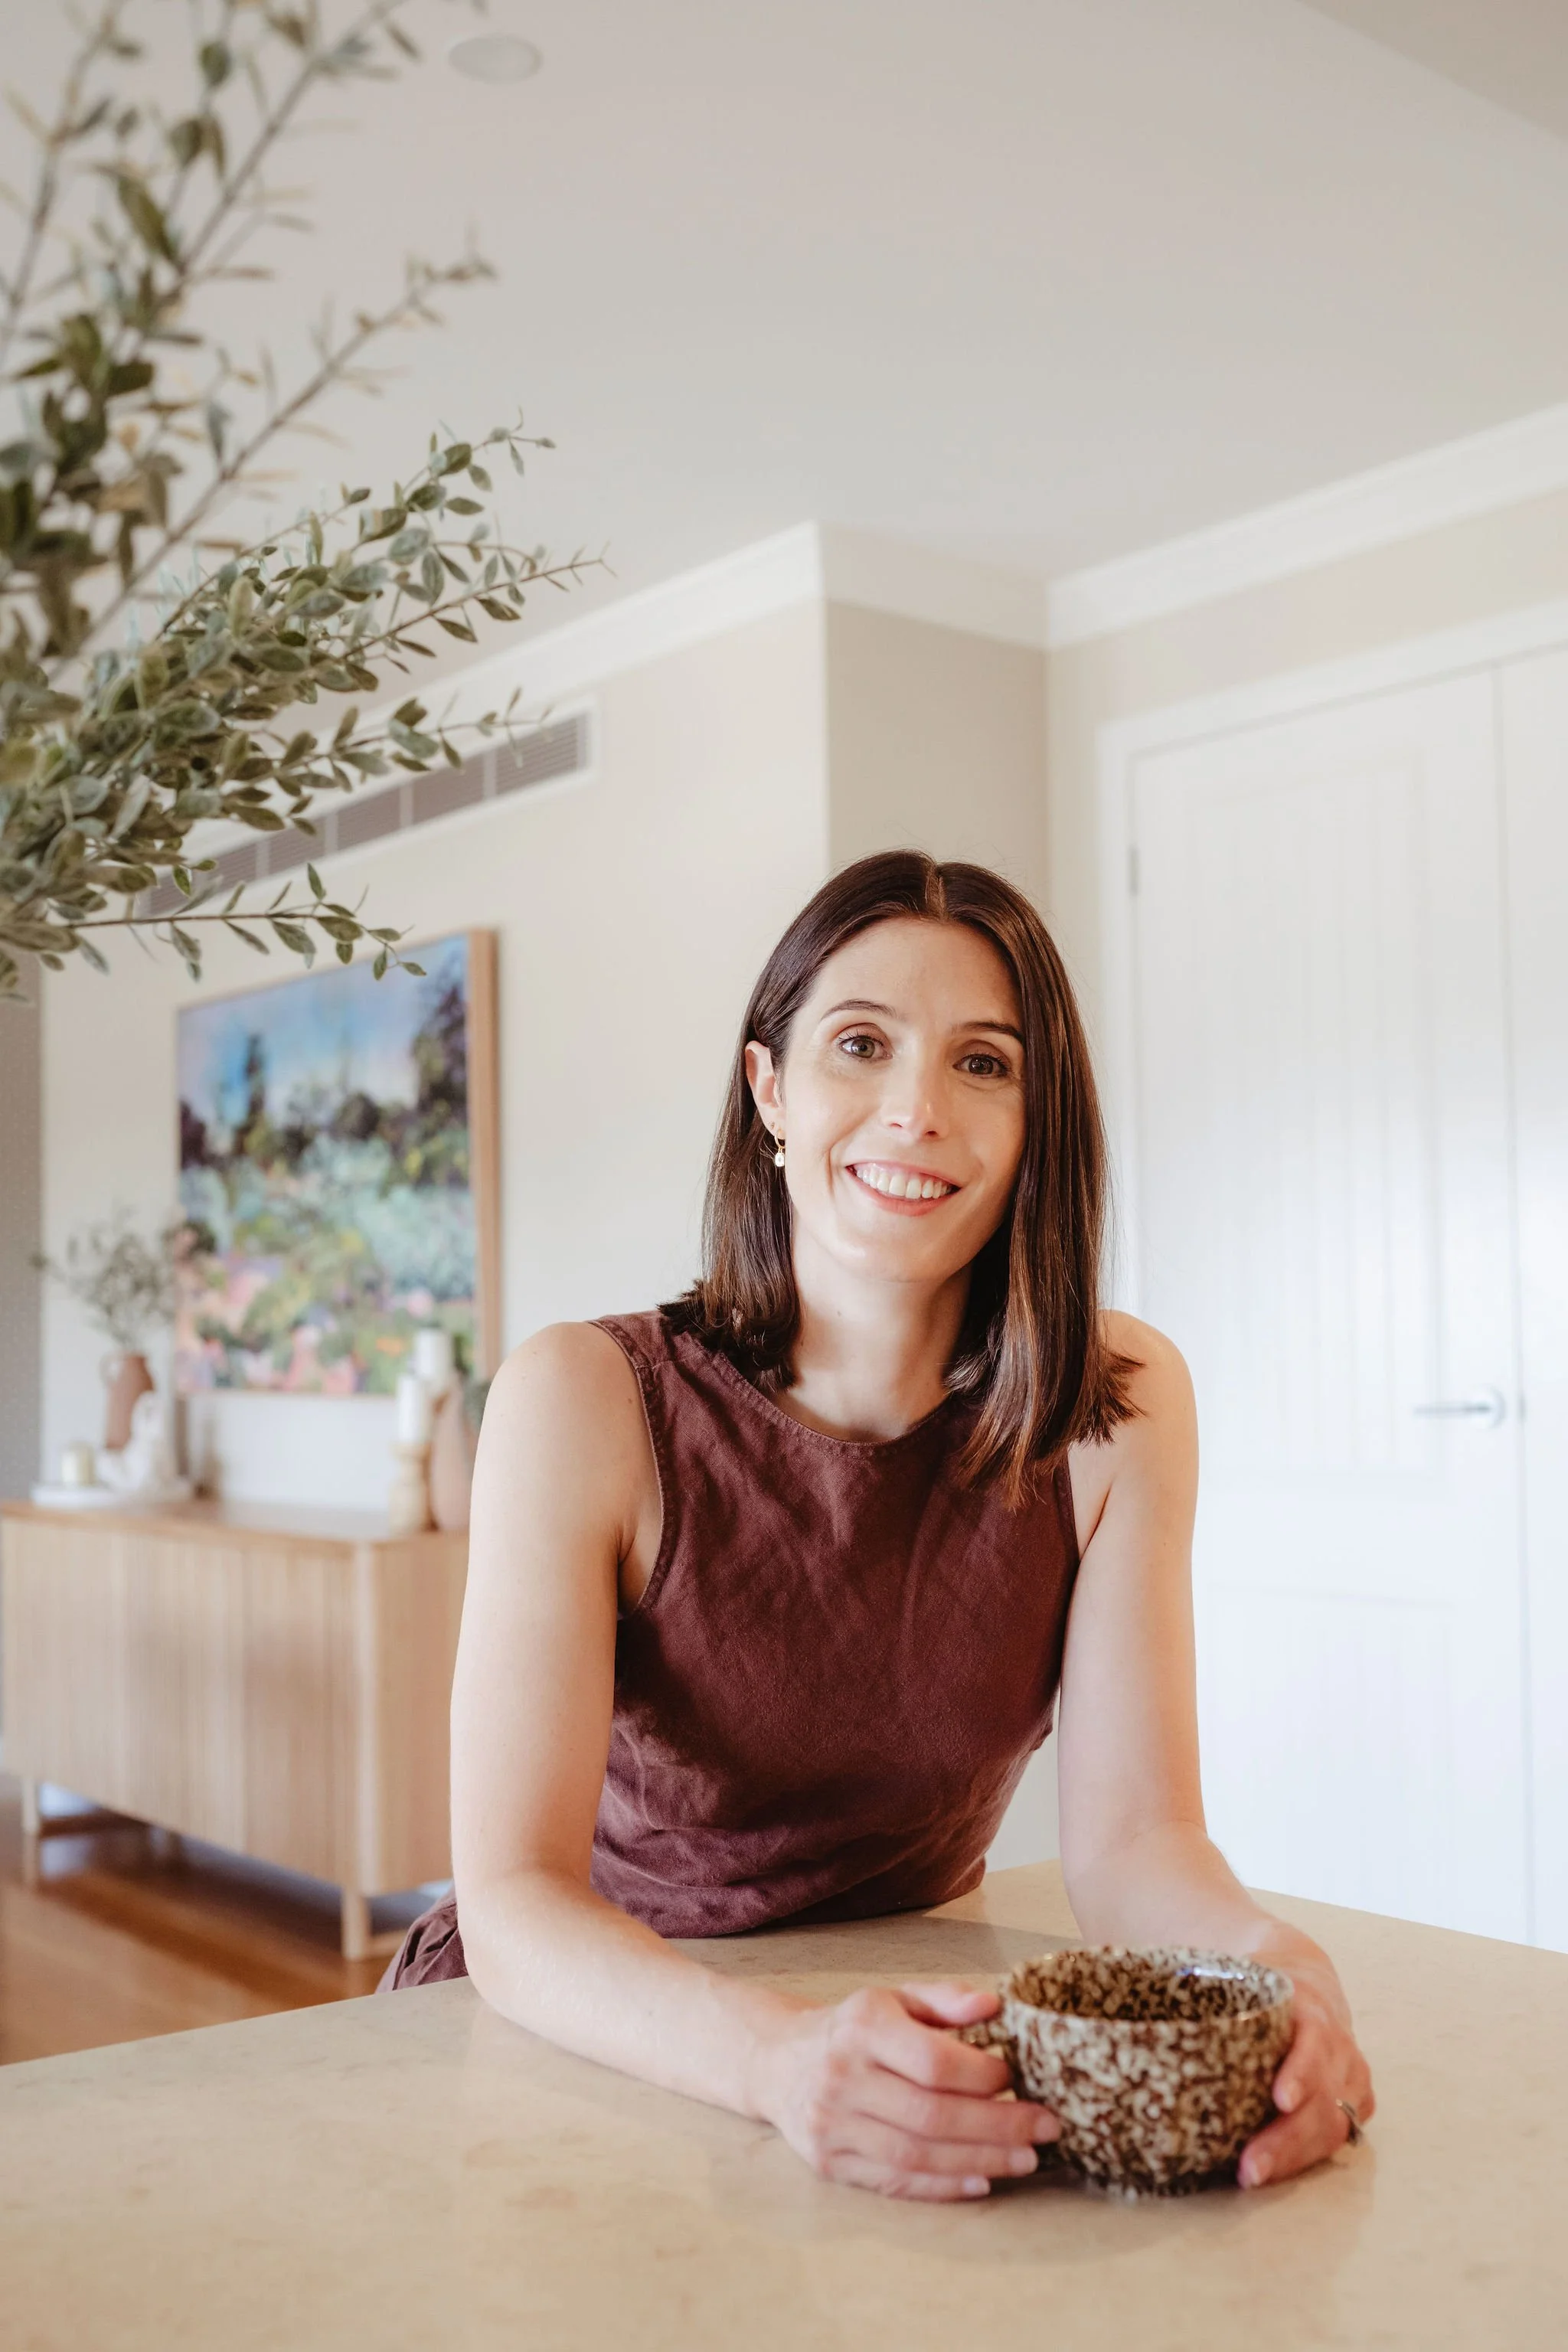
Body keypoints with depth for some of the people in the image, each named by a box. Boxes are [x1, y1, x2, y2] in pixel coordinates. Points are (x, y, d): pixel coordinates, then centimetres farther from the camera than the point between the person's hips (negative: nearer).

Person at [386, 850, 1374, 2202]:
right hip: (582, 2032, -1)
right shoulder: (590, 1402, -18)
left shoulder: (1115, 1408, -9)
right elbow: (511, 1900, -23)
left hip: (911, 2025, 2)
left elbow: (1130, 1834, -11)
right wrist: (779, 2056, -41)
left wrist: (1268, 1965, -33)